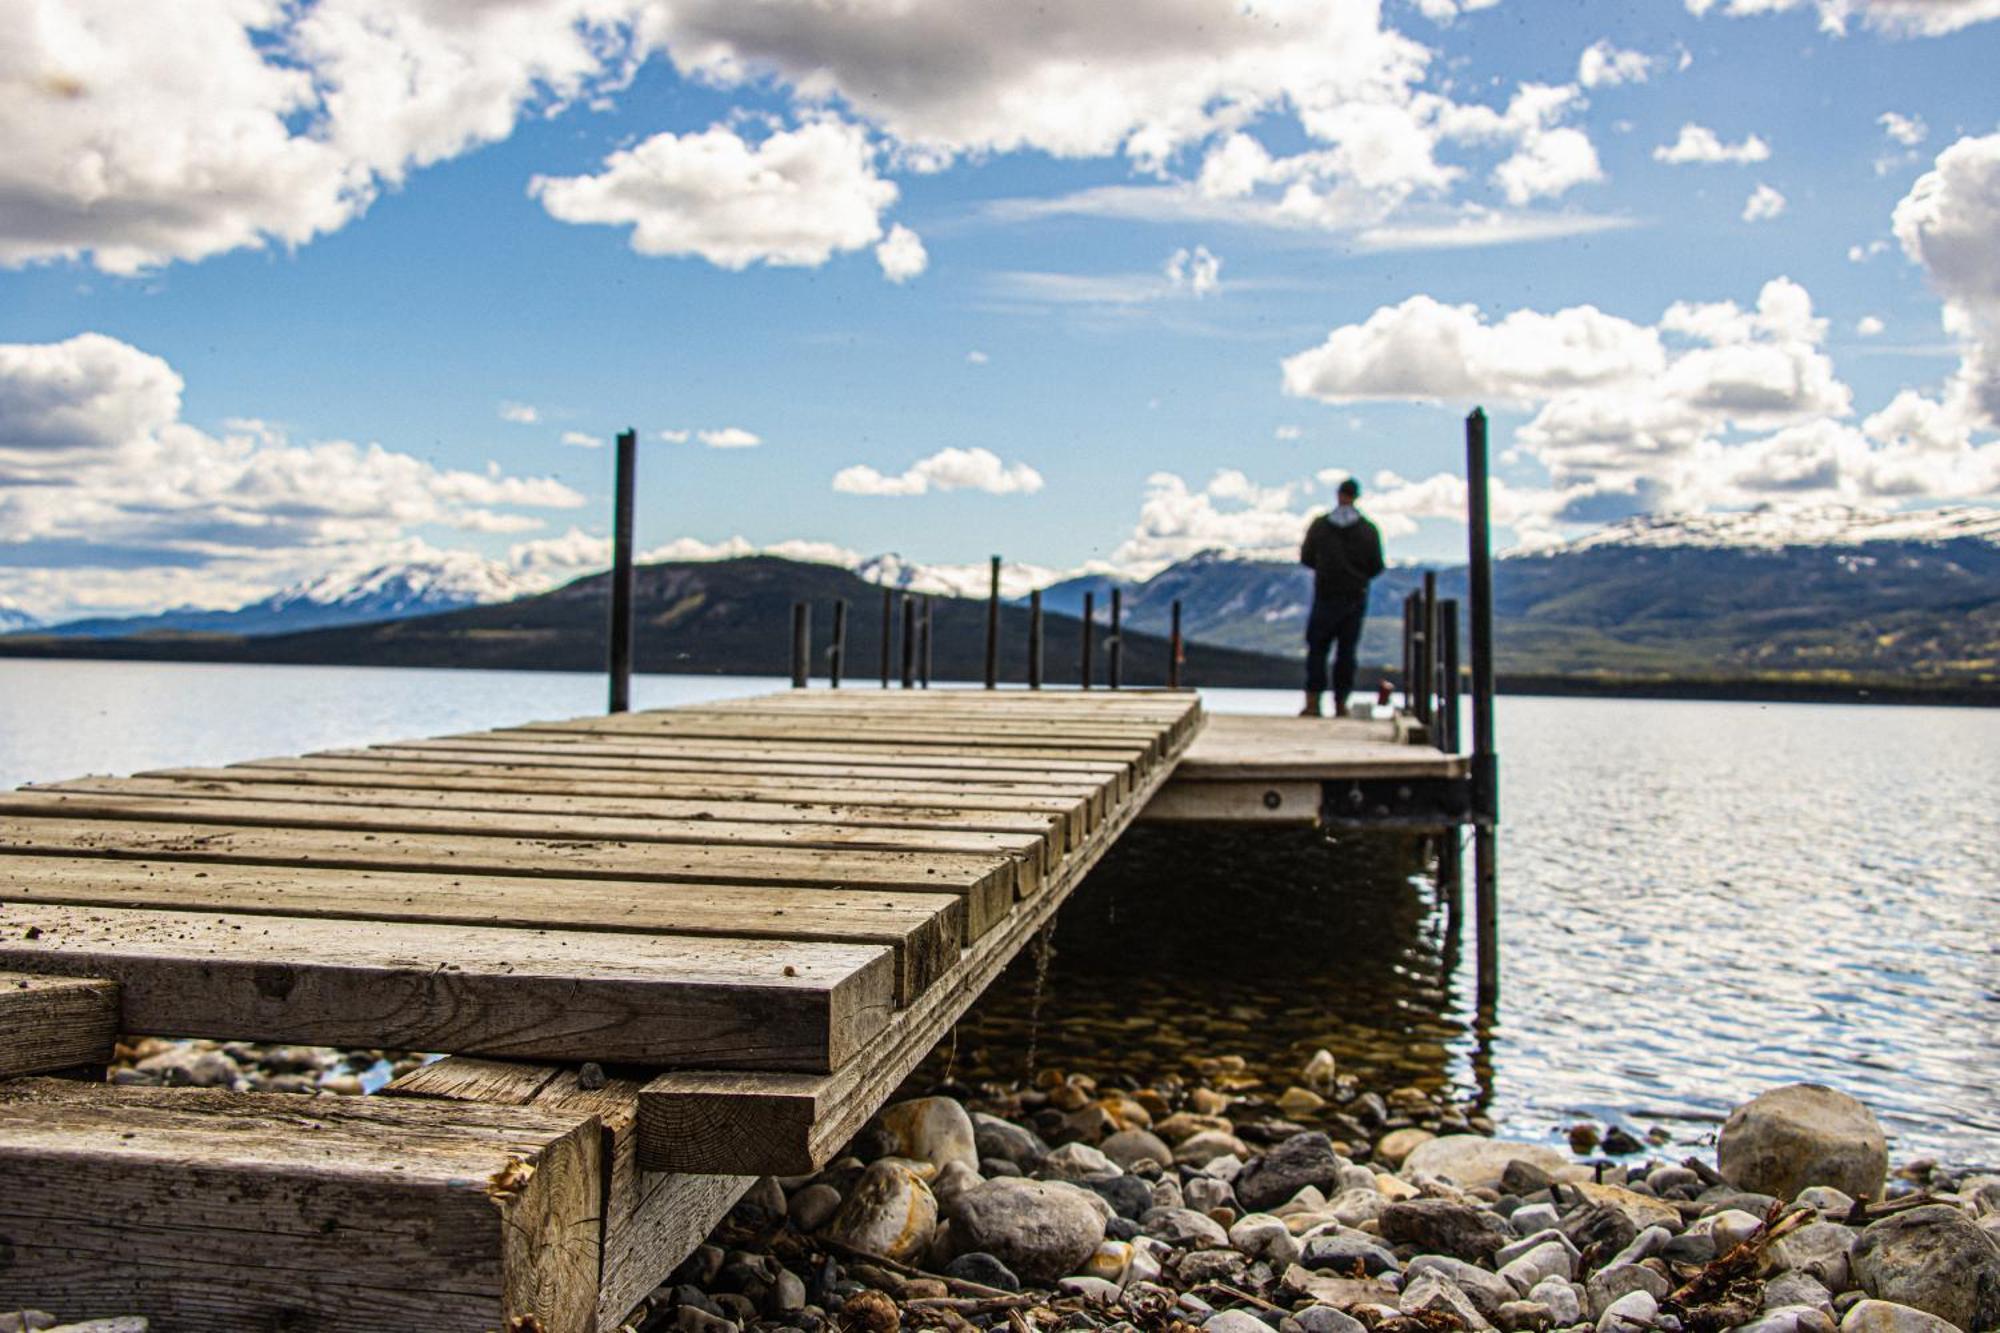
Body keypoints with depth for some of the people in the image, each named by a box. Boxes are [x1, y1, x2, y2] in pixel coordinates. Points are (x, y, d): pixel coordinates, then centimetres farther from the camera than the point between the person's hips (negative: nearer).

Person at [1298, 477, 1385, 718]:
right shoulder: (1368, 530, -3)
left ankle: (1313, 701, -3)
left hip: (1325, 596, 0)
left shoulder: (1319, 525, -3)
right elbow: (1377, 566, 1)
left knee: (1317, 648, 6)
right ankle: (1340, 704, 7)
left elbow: (1306, 558, 5)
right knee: (1346, 651, 6)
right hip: (1356, 598, 1)